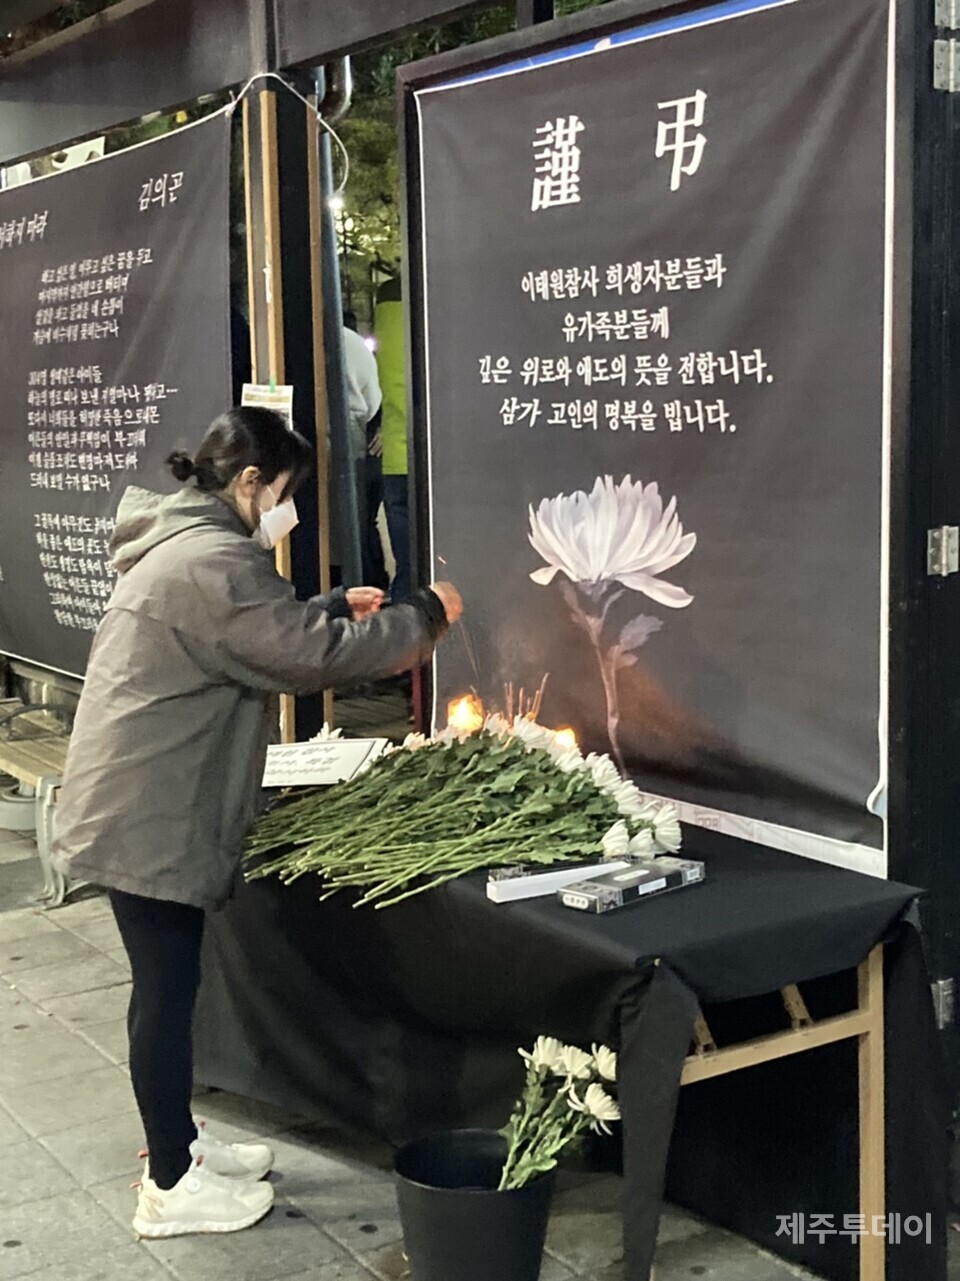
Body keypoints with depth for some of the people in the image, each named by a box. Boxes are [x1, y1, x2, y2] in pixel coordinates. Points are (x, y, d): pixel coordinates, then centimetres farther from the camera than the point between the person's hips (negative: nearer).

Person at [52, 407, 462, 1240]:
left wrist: (336, 606, 13)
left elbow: (266, 633, 24)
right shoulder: (211, 561, -21)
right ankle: (171, 1188, 13)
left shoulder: (183, 547, 14)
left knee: (166, 985, 18)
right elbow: (312, 654, -23)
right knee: (168, 990, 0)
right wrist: (425, 617, -11)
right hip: (151, 818, -10)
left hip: (145, 808, 10)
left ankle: (177, 1146, 32)